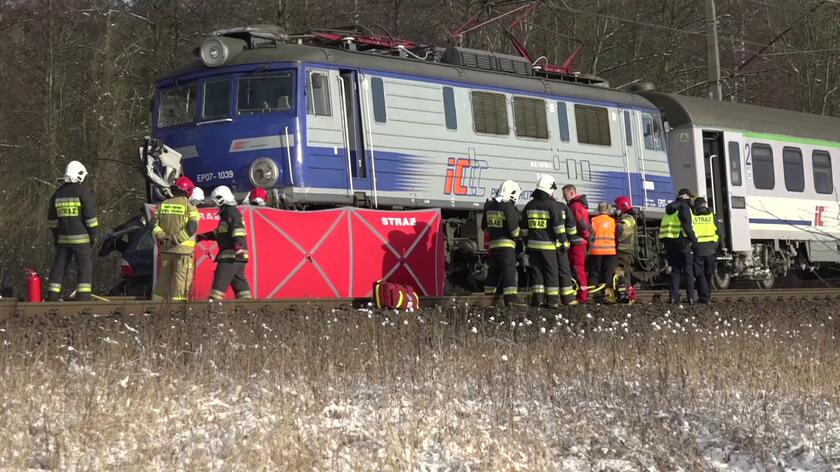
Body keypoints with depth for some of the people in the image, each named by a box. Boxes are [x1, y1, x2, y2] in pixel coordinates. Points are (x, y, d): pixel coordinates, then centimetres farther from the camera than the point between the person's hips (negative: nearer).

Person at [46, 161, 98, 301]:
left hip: (63, 237, 5)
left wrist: (55, 236, 22)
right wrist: (94, 235, -5)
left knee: (59, 266, 10)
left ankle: (52, 297, 9)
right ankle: (83, 297, -7)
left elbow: (52, 219, 15)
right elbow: (90, 215, -13)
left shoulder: (58, 193, 9)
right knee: (84, 267, -1)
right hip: (81, 237, -5)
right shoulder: (83, 192, -10)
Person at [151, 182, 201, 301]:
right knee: (180, 282, -2)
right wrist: (175, 239, -17)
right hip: (183, 250, -5)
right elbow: (191, 229, -17)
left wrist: (161, 236, -11)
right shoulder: (190, 207, -5)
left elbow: (155, 225, 1)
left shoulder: (162, 205, 10)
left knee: (163, 278, 14)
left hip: (165, 249, 5)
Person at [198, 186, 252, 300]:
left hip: (231, 254, -10)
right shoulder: (228, 213, 23)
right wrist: (203, 236, 35)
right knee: (239, 281, 7)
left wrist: (238, 247, -34)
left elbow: (238, 231, -23)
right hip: (238, 256, 10)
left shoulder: (231, 212, -9)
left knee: (221, 280, -10)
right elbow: (220, 233, 34)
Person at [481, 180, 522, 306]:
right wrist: (518, 236, 3)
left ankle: (488, 296, 20)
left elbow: (484, 226, 20)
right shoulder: (508, 207, -12)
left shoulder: (489, 205, 12)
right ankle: (510, 298, -16)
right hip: (506, 244, -7)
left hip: (493, 243, 7)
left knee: (494, 271, 15)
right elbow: (513, 227, -15)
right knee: (509, 270, -9)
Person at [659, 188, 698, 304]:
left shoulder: (669, 209, 18)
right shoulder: (684, 208, -8)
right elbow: (687, 226, -17)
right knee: (688, 271, 0)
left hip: (668, 242, 7)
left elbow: (663, 226, 19)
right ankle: (690, 298, -3)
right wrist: (693, 238, -8)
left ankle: (674, 297, 4)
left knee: (675, 270, 11)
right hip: (681, 241, -7)